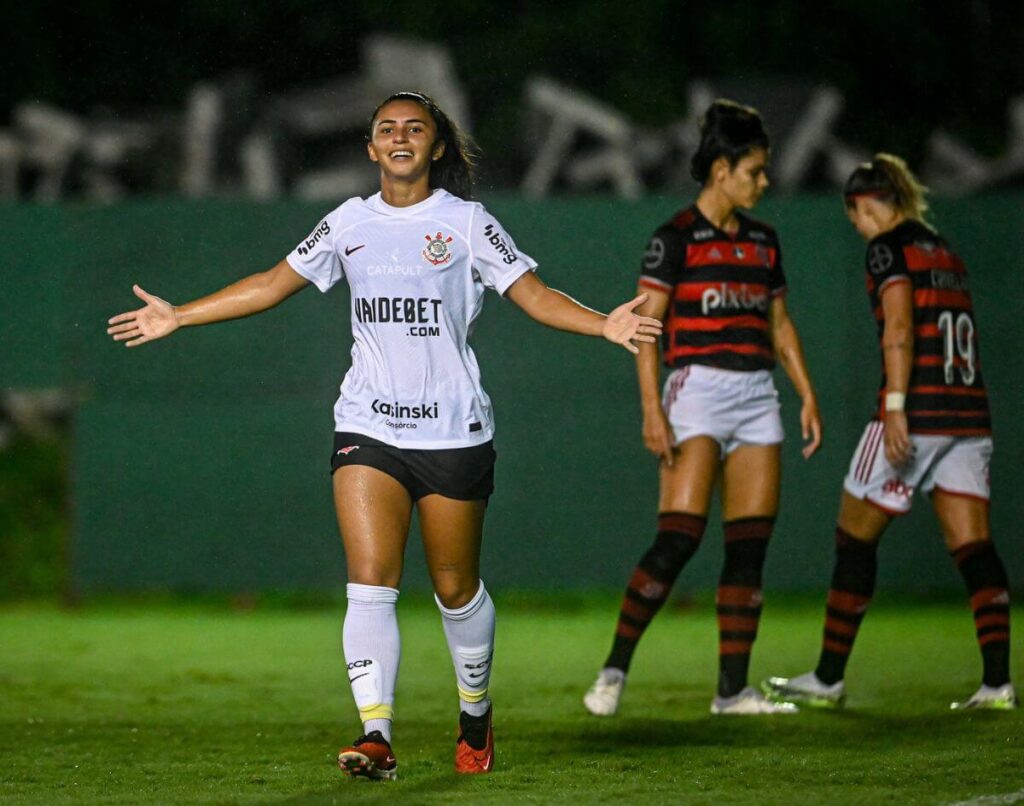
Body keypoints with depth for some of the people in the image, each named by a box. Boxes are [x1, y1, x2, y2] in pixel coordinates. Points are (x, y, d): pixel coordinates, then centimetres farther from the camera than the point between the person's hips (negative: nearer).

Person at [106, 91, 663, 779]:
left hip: (453, 430, -2)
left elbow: (533, 294, -4)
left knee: (457, 590, 6)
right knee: (370, 585, -13)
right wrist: (178, 317, 15)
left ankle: (476, 711, 31)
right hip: (368, 428, 2)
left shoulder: (466, 222, 0)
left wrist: (604, 325, -21)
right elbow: (273, 285, 17)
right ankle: (376, 735, -17)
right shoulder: (350, 223, 9)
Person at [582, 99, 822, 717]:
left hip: (758, 395, 7)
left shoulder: (762, 239, 15)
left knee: (751, 547, 2)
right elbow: (645, 326, -8)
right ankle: (614, 672, -8)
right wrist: (652, 409, -17)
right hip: (699, 389, -7)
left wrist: (809, 396, 12)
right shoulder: (677, 237, -5)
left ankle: (734, 688, 6)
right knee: (678, 540, -15)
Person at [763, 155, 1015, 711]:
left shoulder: (889, 248, -4)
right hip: (970, 414, 7)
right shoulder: (946, 253, 19)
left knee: (855, 537, 6)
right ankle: (998, 681, -11)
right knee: (973, 547, 1)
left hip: (917, 413, -7)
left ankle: (829, 679, 12)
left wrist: (895, 408, -22)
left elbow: (899, 327, -16)